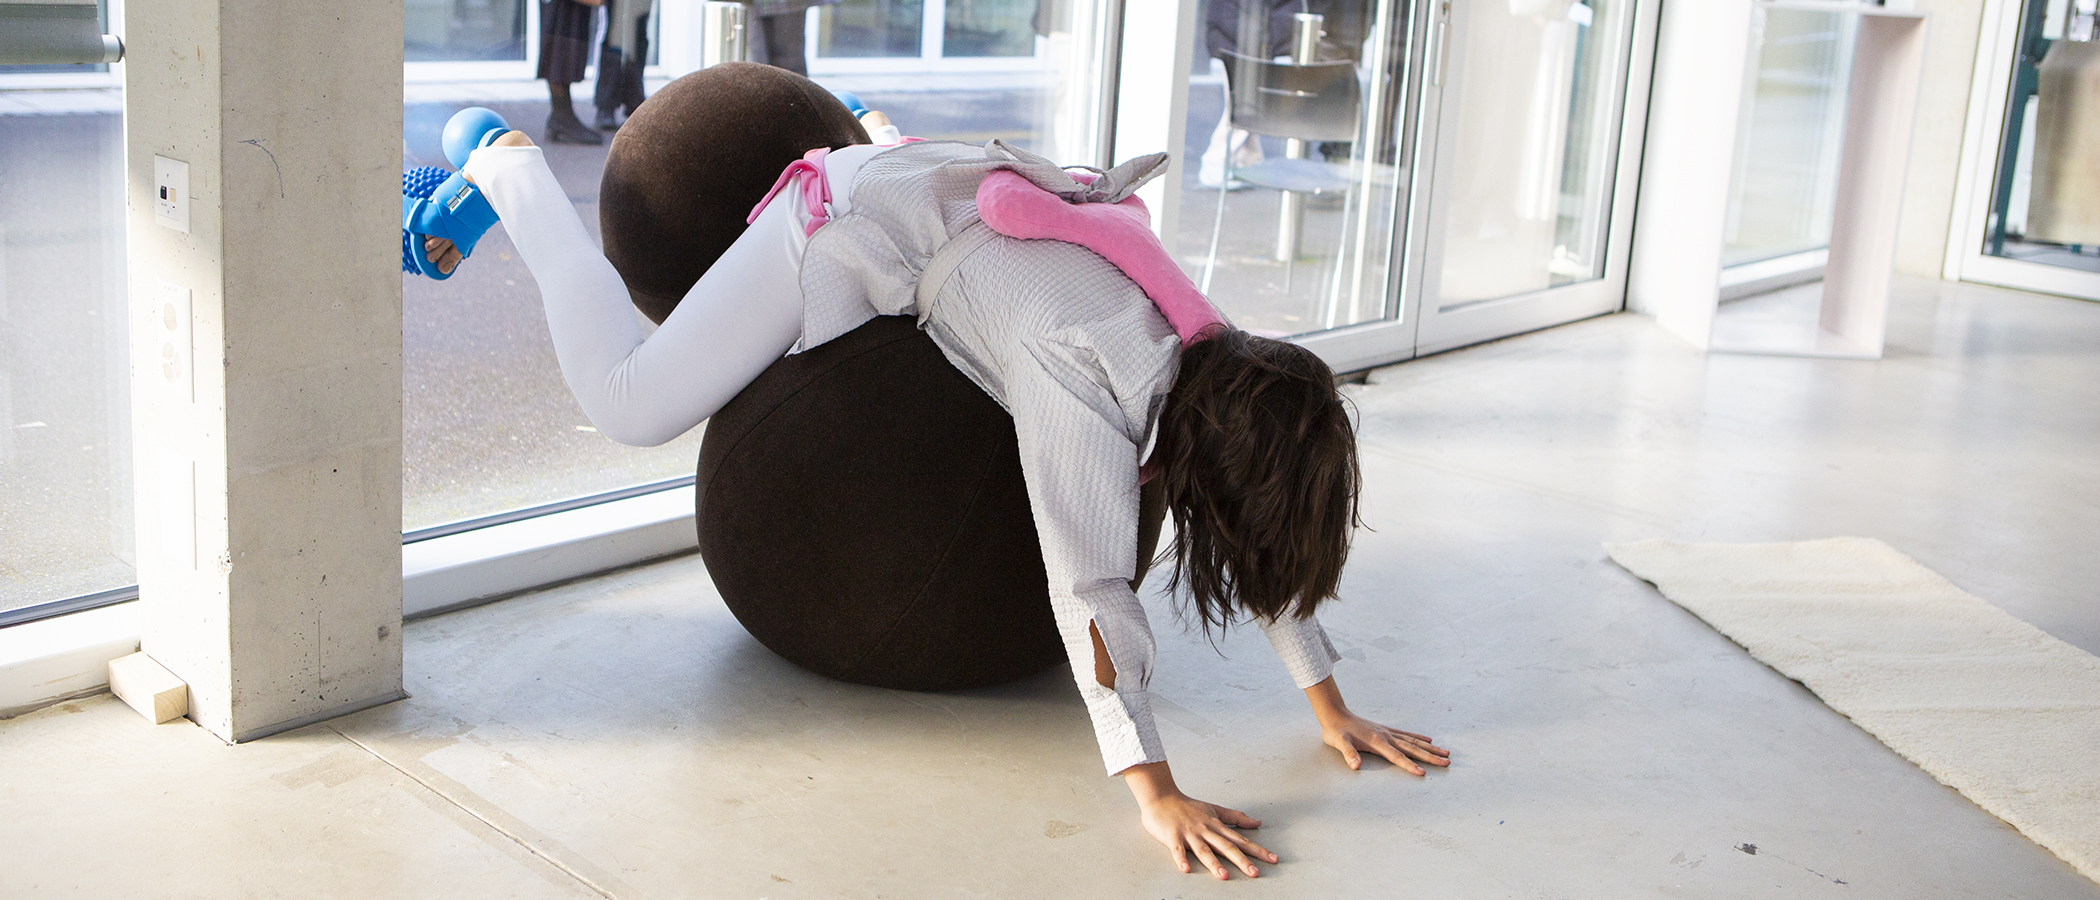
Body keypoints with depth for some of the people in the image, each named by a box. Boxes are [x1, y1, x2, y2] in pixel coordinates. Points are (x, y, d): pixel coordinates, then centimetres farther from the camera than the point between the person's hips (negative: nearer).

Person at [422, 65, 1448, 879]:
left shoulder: (1222, 365, -16)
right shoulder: (1090, 378, -39)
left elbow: (1262, 540, -9)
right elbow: (1091, 585, -43)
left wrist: (1332, 708, -13)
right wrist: (1157, 793, -44)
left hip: (954, 196, 7)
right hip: (858, 224, -7)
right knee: (630, 403, -4)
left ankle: (875, 133, 47)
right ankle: (508, 170, 15)